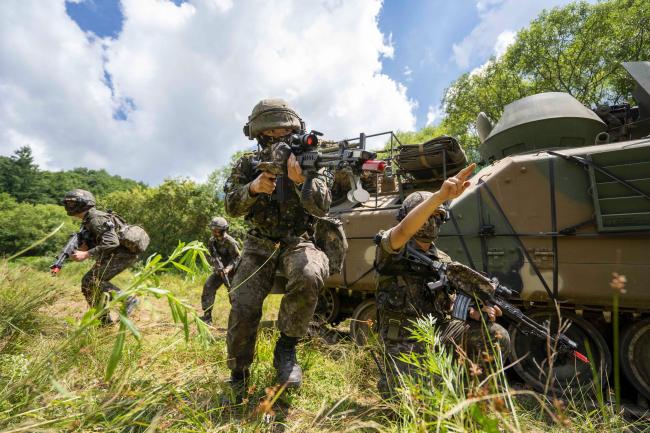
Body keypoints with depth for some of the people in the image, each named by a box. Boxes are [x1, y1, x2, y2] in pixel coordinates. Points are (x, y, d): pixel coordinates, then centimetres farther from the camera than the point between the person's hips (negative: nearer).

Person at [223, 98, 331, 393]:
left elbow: (322, 208, -12)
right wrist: (253, 188, -20)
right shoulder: (248, 164, 6)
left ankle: (286, 347, -9)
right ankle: (238, 376, 14)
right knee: (243, 308, -15)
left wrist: (300, 180, -30)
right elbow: (231, 207, 1)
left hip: (297, 243, -1)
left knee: (310, 277, -35)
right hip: (259, 244, 2)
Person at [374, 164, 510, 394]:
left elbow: (450, 305, 13)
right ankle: (390, 381, 13)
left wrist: (473, 312, -10)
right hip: (404, 343, -5)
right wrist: (441, 195, -43)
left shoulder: (444, 260, 9)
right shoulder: (391, 250, -11)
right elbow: (404, 230, -36)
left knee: (497, 336, -10)